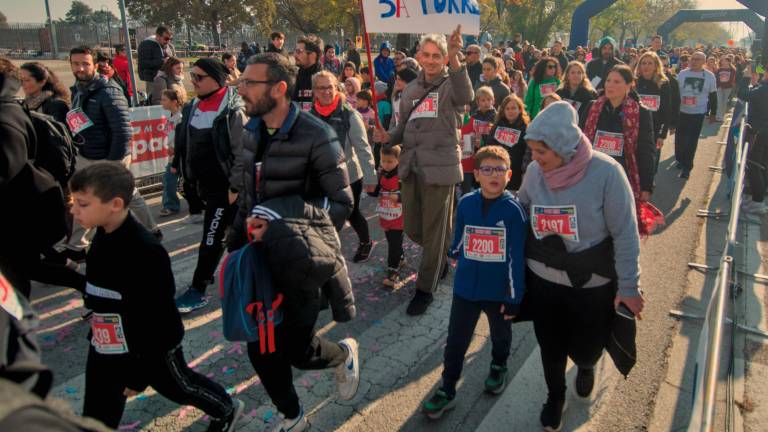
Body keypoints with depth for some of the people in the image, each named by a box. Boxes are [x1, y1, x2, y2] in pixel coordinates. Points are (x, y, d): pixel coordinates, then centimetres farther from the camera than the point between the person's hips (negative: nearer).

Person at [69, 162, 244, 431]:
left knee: (179, 387, 18)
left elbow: (156, 320, -26)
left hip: (153, 347, -7)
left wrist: (140, 374, -19)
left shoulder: (145, 252, -31)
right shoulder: (103, 236, -5)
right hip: (106, 349, 7)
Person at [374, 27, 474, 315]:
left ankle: (425, 289, 17)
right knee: (412, 227, 14)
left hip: (440, 167, -6)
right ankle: (441, 258, 42)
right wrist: (388, 136, -2)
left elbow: (465, 97, -28)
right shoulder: (411, 90, 15)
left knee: (434, 231, 3)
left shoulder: (450, 84, -3)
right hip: (411, 167, 6)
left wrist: (454, 59, -41)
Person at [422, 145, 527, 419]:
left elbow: (516, 257, -14)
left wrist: (514, 297, -12)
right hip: (465, 288, 2)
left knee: (500, 335, 24)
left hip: (499, 291, -1)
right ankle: (447, 390, 24)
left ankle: (498, 367, 53)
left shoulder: (514, 209, -16)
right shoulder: (465, 204, -9)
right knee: (455, 340, 8)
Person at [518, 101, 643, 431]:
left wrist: (629, 286, -12)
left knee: (585, 349, 13)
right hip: (542, 280, 3)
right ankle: (555, 396, 47)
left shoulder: (605, 172, -21)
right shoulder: (534, 172, -9)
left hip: (593, 284, -2)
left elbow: (625, 234, -14)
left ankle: (586, 367, 53)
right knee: (550, 348, 16)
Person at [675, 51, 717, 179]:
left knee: (691, 140, -3)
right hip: (681, 112, 2)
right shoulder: (682, 73, 0)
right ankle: (680, 160, 32)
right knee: (680, 138, 10)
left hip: (698, 113, -2)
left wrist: (713, 113, 8)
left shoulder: (709, 76, -2)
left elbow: (713, 96, 6)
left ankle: (687, 167, 4)